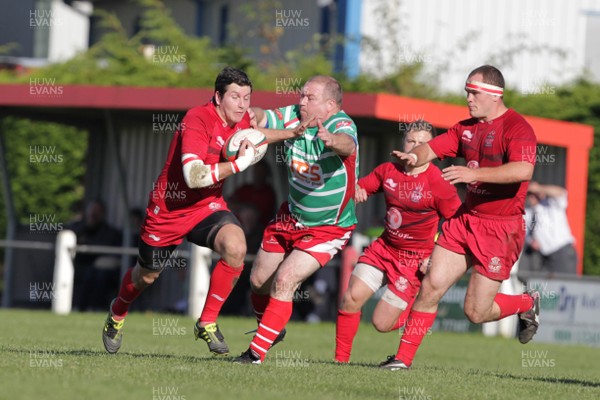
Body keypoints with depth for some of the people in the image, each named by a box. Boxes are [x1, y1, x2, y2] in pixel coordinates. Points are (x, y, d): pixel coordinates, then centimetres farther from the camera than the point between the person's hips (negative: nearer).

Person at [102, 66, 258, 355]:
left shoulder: (244, 119, -8)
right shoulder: (197, 120, -27)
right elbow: (194, 176, -38)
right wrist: (239, 164, -37)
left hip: (208, 207, 4)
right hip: (169, 209, -4)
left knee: (236, 247, -28)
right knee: (146, 275, 18)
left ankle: (208, 323, -11)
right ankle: (117, 314, 54)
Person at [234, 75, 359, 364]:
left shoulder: (341, 125, -27)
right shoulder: (293, 118, -10)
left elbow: (348, 145, -48)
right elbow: (260, 118, -5)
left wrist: (332, 140, -73)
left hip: (328, 229, -7)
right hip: (291, 217, 7)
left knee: (284, 280, -19)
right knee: (259, 280, 13)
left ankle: (257, 352, -8)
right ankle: (271, 329, 42)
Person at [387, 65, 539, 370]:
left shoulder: (517, 128, -15)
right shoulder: (467, 127, 10)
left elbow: (523, 170, -31)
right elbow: (432, 148, 7)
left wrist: (474, 173, -38)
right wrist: (415, 156, -17)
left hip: (501, 228, -7)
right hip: (465, 219, 7)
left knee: (476, 312, -3)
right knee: (431, 286, -4)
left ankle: (527, 304, 26)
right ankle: (404, 358, 5)